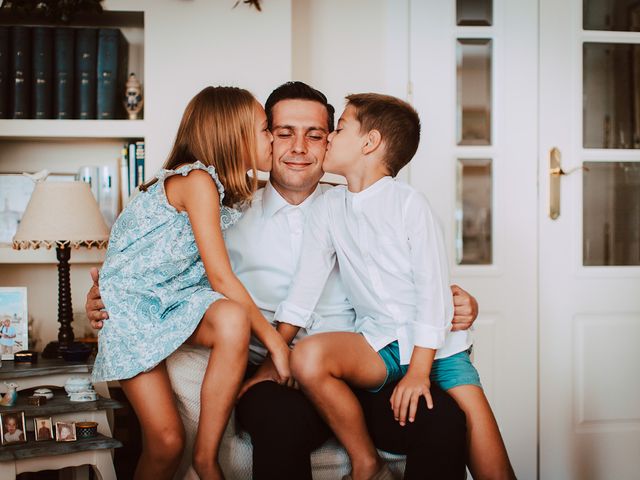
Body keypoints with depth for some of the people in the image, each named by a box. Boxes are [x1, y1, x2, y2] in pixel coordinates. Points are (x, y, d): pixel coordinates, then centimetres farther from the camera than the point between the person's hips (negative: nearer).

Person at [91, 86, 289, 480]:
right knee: (167, 442, -15)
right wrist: (275, 342, -16)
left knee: (233, 320, -29)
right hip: (132, 303, -6)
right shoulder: (198, 180, -19)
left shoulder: (229, 189, 7)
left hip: (177, 299, 6)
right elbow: (221, 277, -20)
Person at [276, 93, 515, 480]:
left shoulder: (408, 202, -6)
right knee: (308, 357, -25)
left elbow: (432, 286, -10)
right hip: (378, 344, 3)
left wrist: (419, 370, -16)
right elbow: (308, 281, 7)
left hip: (433, 341, -2)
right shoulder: (328, 207, 7)